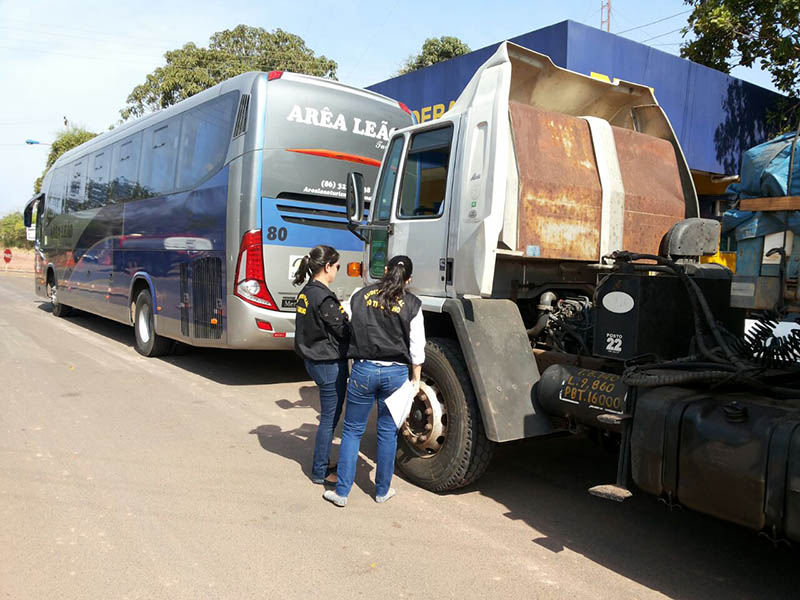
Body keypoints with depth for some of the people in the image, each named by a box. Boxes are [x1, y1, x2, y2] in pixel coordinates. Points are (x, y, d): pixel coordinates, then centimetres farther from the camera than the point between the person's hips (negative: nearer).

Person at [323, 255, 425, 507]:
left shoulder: (361, 295, 3)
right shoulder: (411, 304, -1)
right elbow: (417, 347, 0)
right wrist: (415, 379, 9)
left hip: (363, 369, 0)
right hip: (396, 372, 0)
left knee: (352, 431, 10)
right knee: (388, 433, 13)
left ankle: (342, 491, 15)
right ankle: (382, 490, 25)